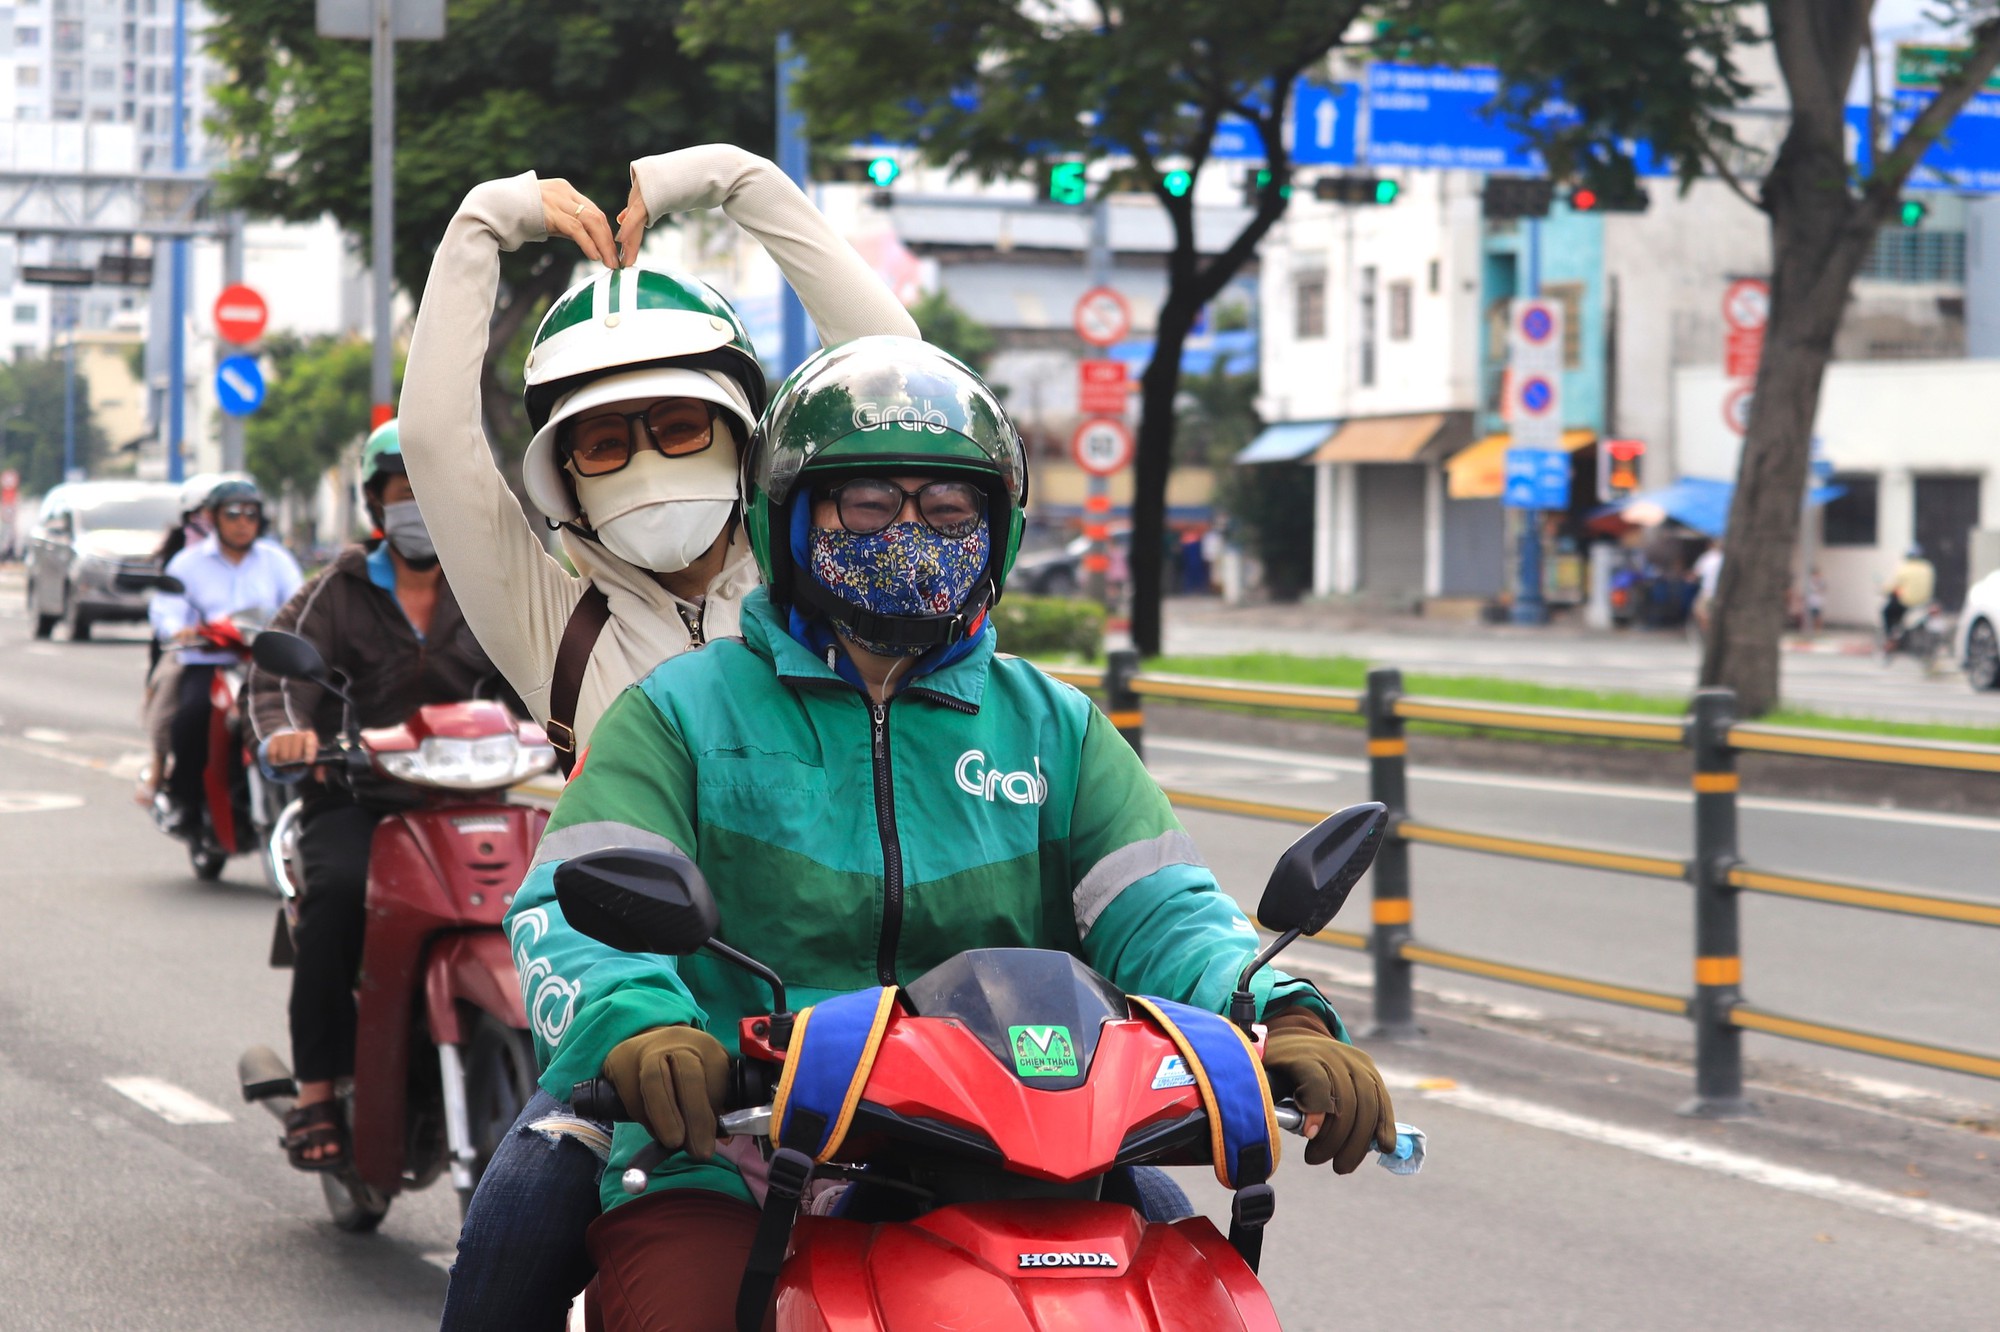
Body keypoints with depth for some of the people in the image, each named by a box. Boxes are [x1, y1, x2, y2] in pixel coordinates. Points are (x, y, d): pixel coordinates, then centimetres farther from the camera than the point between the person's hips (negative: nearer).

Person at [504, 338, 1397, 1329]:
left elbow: (1157, 911, 6)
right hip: (721, 1171, -2)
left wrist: (1279, 1016, -17)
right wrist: (634, 1024, -28)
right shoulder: (683, 714, 10)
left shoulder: (1055, 728, 19)